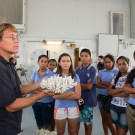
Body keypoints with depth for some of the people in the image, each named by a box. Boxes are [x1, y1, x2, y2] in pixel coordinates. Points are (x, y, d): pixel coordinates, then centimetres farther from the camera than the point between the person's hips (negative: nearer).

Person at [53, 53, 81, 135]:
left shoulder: (75, 76, -2)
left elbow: (78, 95, -10)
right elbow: (54, 96, -12)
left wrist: (61, 96, -13)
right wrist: (70, 93, -14)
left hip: (73, 108, 1)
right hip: (60, 108, -1)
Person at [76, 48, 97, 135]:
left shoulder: (92, 70, -9)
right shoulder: (78, 70, 6)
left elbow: (89, 86, -14)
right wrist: (84, 85, -13)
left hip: (88, 100, -4)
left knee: (88, 121, 11)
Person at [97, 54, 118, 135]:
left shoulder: (116, 72, -4)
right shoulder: (101, 72, 5)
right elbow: (97, 85, -5)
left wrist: (102, 82, -6)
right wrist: (108, 85, -18)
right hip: (101, 96, 4)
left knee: (109, 120, -1)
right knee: (103, 118, 14)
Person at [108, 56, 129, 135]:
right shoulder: (116, 78, 8)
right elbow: (109, 91, -1)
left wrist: (115, 93, -8)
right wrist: (121, 89, -14)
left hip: (125, 108, -5)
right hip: (114, 106, 5)